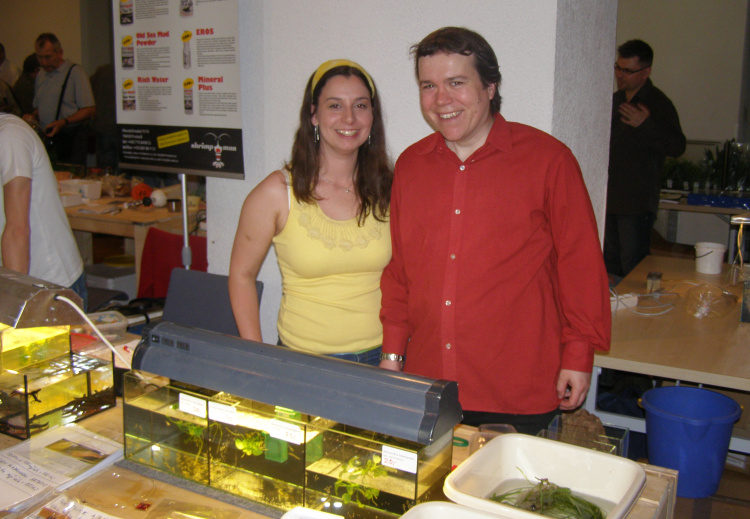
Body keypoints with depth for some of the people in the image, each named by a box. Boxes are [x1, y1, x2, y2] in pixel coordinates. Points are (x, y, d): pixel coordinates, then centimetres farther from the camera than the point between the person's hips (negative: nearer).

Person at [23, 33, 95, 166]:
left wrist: (63, 122, -19)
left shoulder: (76, 72, -2)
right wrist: (32, 117, 5)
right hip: (46, 138, 5)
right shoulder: (41, 75, 18)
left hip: (71, 138, -5)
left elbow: (89, 110, -8)